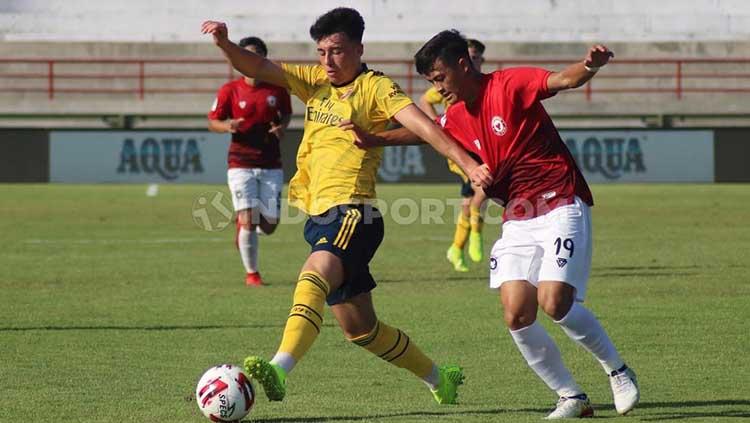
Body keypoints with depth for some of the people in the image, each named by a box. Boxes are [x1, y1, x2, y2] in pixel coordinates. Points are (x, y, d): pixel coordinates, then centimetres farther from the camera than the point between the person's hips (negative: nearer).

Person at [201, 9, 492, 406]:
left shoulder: (375, 87, -3)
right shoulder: (315, 81, 16)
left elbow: (422, 125, -15)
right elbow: (260, 68, 9)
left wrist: (468, 164, -27)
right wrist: (225, 45, -11)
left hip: (352, 214, -8)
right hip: (320, 217, 8)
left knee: (314, 277, -35)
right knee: (359, 326, 15)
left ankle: (278, 371, -52)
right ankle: (440, 379, 33)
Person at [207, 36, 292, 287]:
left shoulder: (277, 88, 1)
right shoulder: (230, 90, -4)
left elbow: (286, 113, 18)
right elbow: (212, 122, 3)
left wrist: (281, 127, -4)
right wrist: (227, 126, -19)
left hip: (271, 165, 2)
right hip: (241, 164, -2)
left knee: (269, 225, 2)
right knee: (247, 220, -13)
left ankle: (245, 234, 38)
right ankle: (251, 273, 5)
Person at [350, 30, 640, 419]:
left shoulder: (510, 85, -10)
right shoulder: (456, 118, 11)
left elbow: (564, 80, -24)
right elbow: (422, 131, 30)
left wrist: (589, 66, -45)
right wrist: (376, 139, 17)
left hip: (561, 207, -7)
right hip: (517, 222, 7)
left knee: (554, 302, -20)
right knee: (516, 316, -9)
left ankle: (618, 372, 3)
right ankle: (571, 397, 4)